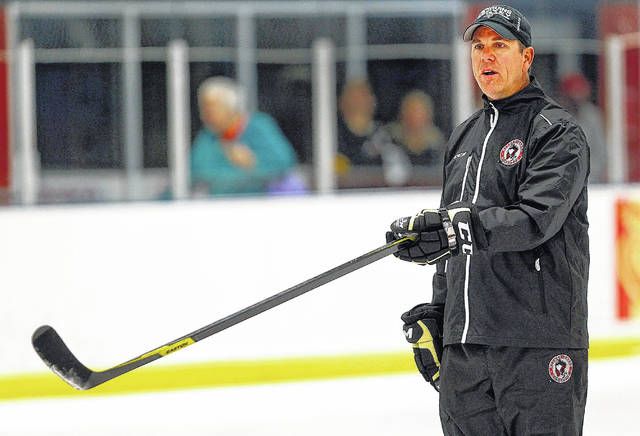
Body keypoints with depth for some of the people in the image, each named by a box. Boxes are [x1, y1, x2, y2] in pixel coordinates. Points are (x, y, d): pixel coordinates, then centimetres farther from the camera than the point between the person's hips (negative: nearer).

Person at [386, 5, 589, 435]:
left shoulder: (558, 132, -4)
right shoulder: (464, 136, 20)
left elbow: (536, 219, -19)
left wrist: (460, 228, -31)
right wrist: (433, 315, 19)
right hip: (464, 343, 7)